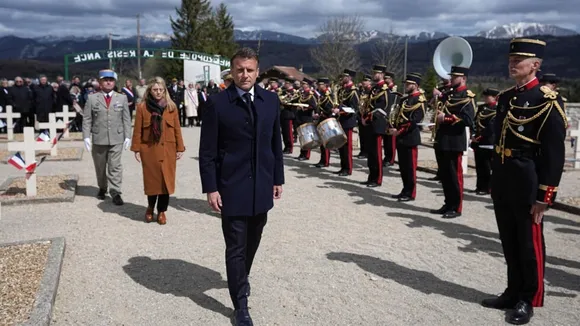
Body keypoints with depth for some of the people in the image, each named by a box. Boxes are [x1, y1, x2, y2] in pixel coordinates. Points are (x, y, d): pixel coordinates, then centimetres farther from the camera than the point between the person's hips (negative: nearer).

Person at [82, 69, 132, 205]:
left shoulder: (122, 98, 7)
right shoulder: (92, 98, 3)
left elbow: (126, 119, 6)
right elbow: (86, 119, 2)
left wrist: (128, 136, 0)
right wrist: (86, 137, -6)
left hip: (116, 139, 0)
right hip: (98, 139, 1)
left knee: (115, 166, -4)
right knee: (100, 167, 12)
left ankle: (115, 192, 0)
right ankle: (102, 188, 29)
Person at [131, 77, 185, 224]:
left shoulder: (171, 106, 4)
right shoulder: (142, 107, 0)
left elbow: (177, 129, 4)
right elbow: (137, 130, 0)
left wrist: (180, 148, 2)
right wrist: (136, 149, -4)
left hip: (168, 150, 1)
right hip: (149, 150, -1)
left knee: (166, 180, 3)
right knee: (151, 180, 5)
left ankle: (162, 211, 17)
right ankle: (150, 207, 28)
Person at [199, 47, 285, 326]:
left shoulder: (271, 100, 3)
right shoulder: (217, 103, -9)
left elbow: (276, 143, 9)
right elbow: (207, 151, -7)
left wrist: (277, 178, 9)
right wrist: (211, 188, -11)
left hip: (262, 185, 4)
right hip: (232, 187, -4)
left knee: (252, 242, 17)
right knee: (236, 246, 2)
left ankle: (240, 280, 42)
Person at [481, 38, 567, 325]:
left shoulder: (548, 101, -11)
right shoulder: (505, 97, 11)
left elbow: (554, 154, -14)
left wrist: (544, 196, -16)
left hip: (527, 182, -7)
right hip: (502, 180, 7)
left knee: (529, 244, 6)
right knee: (509, 242, 16)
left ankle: (528, 300, 20)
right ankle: (514, 292, 30)